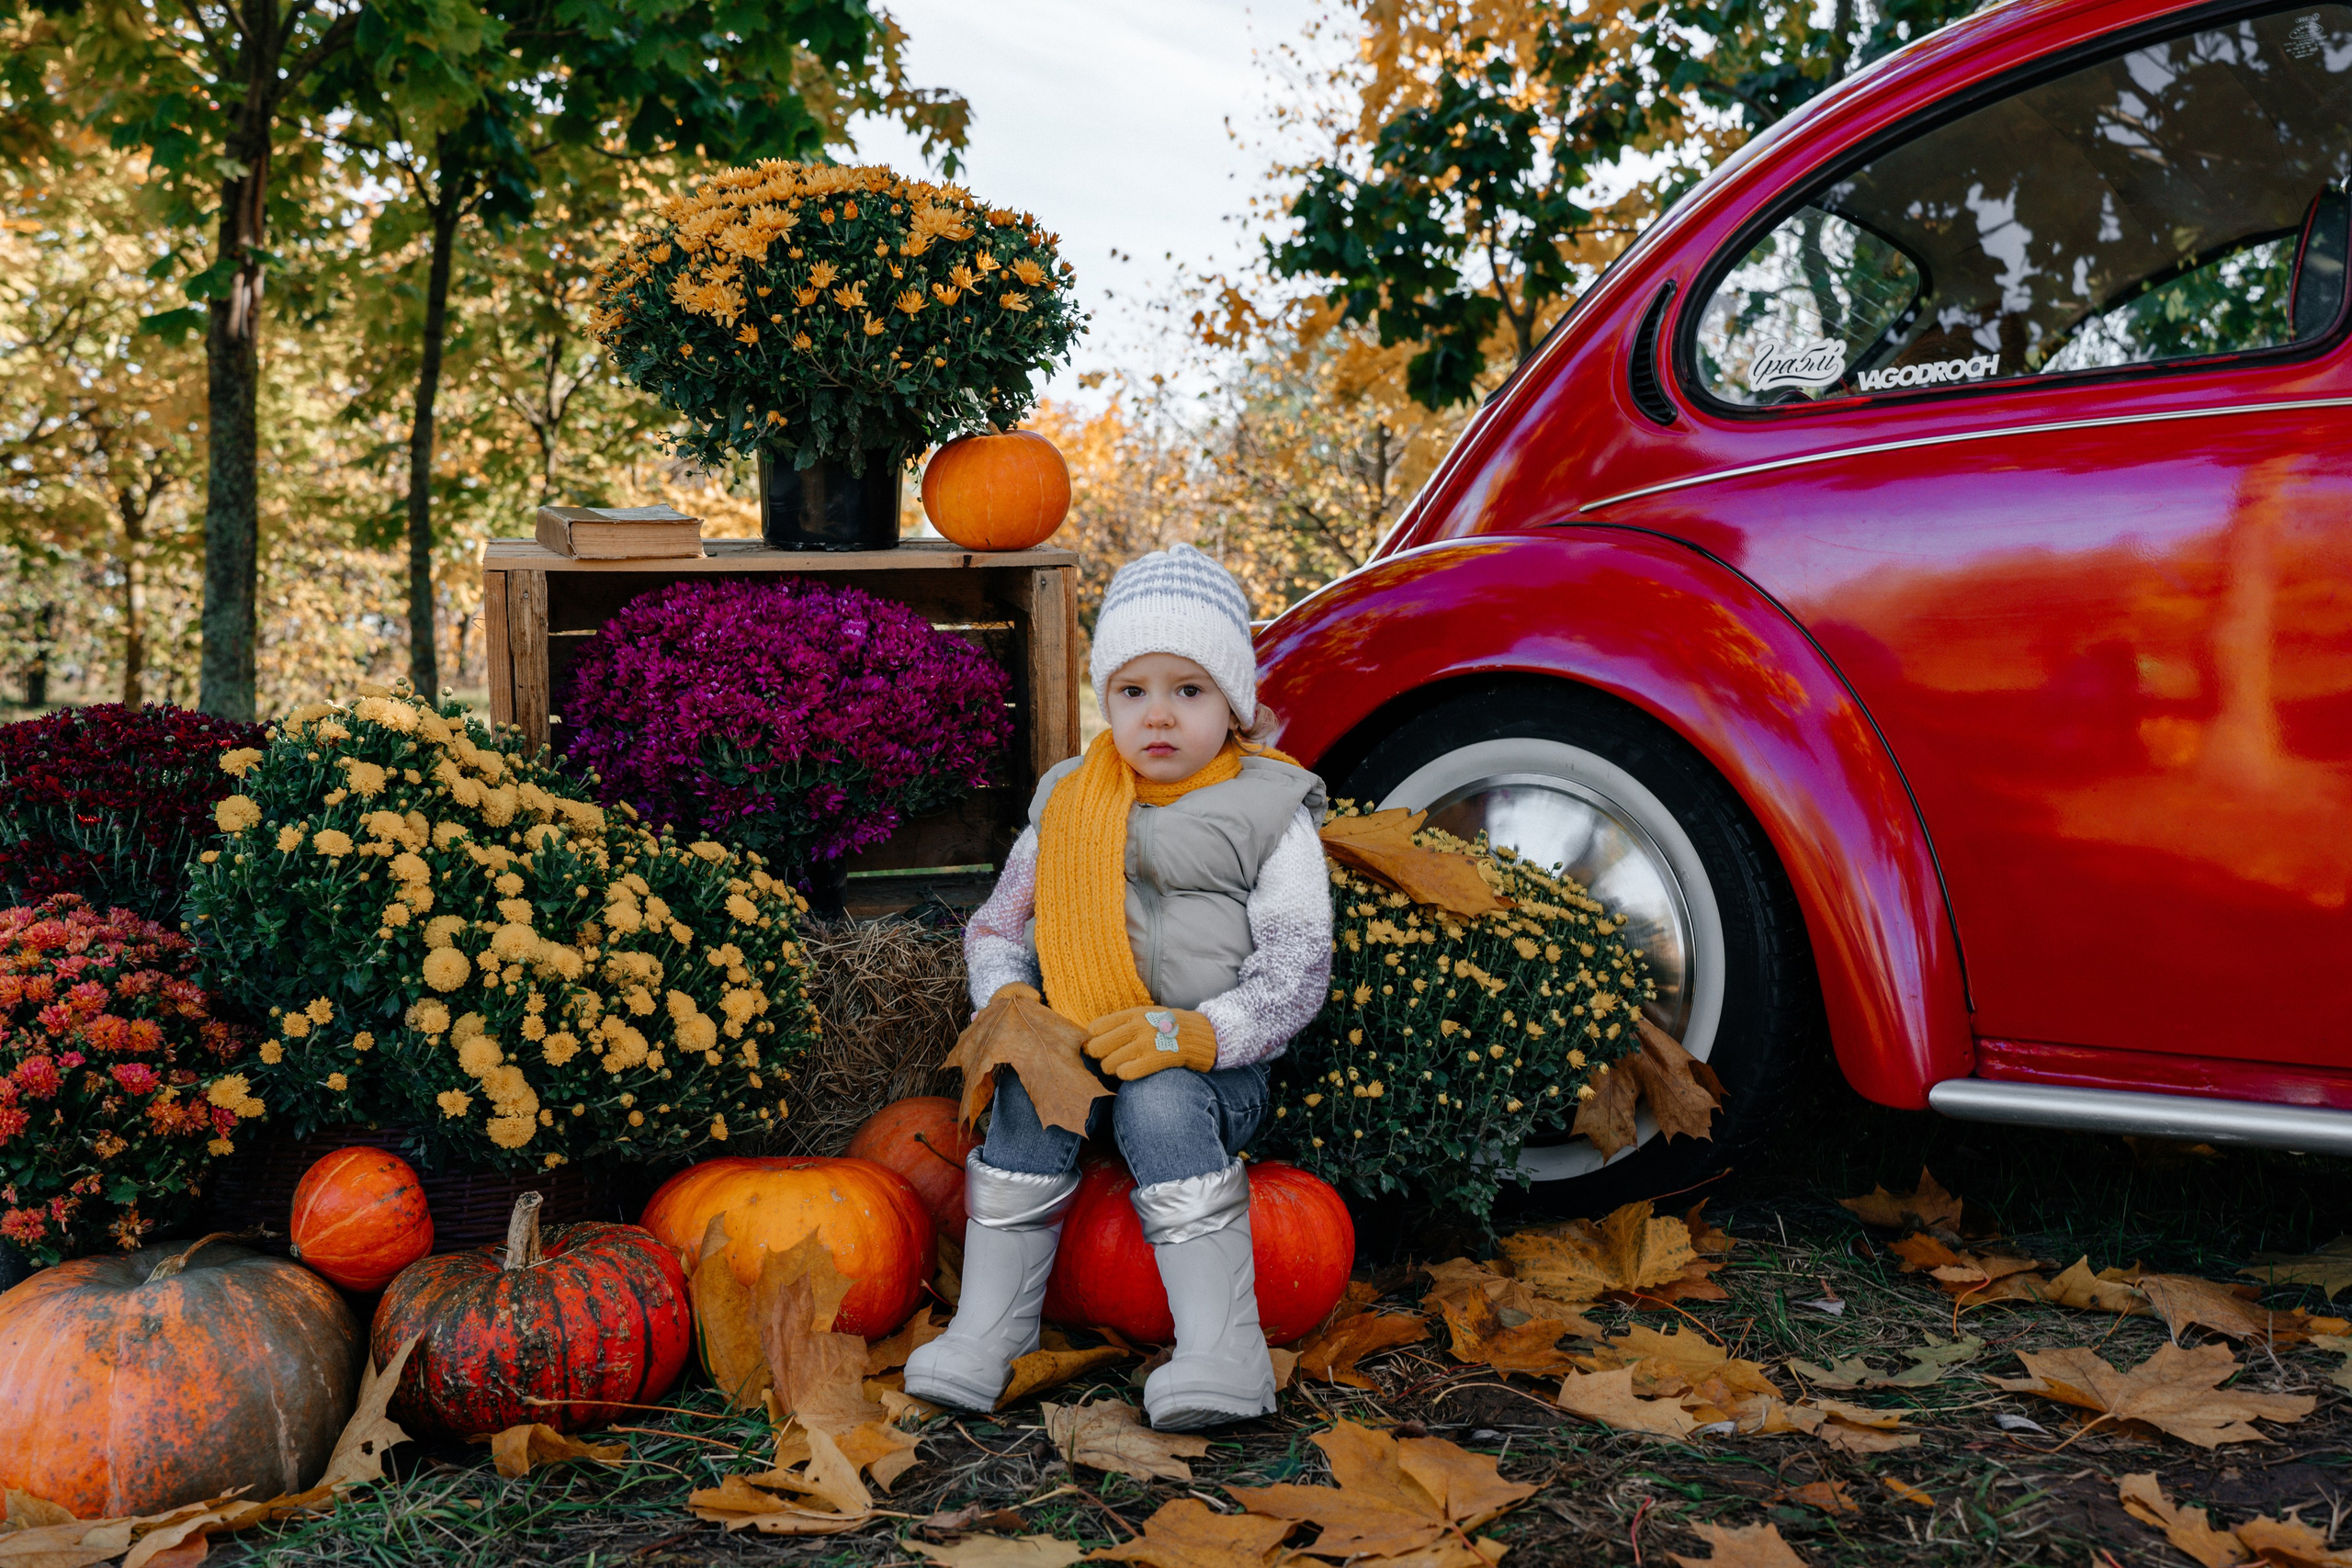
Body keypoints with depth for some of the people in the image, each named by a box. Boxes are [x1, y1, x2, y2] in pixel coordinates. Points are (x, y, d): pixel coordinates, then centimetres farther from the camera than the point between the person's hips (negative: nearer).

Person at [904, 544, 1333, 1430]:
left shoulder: (1270, 813, 3)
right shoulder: (1067, 803, 15)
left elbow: (1297, 969, -5)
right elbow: (998, 923, 18)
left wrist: (1197, 1034, -22)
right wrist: (1007, 996, -5)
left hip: (1214, 1068, -3)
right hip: (1076, 1049, 3)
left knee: (1160, 1102, -35)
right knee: (1029, 1093, -29)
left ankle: (1222, 1350, -33)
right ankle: (985, 1332, -22)